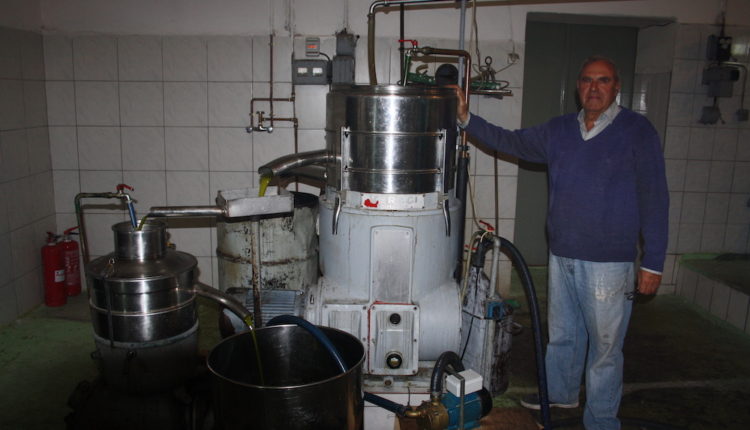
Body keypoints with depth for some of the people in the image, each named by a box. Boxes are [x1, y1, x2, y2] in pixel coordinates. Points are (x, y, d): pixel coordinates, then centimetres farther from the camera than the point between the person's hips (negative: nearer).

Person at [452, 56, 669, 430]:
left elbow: (654, 199, -9)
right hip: (562, 257, 5)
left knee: (605, 347, 6)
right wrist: (466, 118, 0)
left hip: (609, 262, -5)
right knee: (561, 335, 21)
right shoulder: (559, 130, 8)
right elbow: (508, 141, 13)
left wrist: (653, 262, -10)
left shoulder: (636, 131, -7)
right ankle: (560, 392, 43)